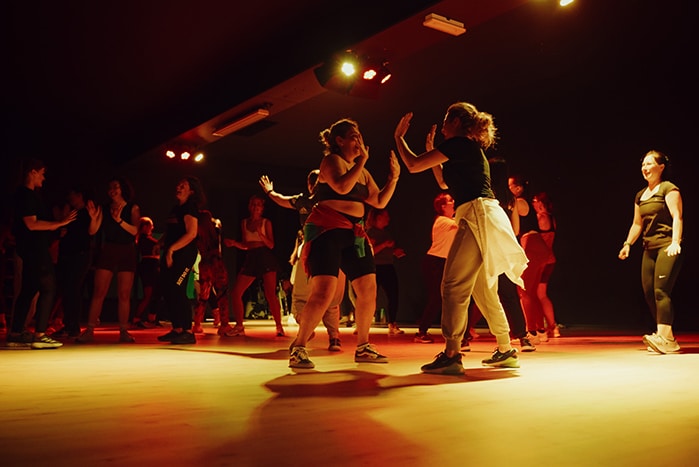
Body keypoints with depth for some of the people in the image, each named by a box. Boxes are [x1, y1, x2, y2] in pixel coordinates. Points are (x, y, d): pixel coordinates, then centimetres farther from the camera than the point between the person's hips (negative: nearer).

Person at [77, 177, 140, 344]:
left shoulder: (133, 208, 4)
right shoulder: (104, 209, 10)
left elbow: (135, 231, -10)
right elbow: (93, 231, 2)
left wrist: (119, 220, -23)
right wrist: (93, 218, -17)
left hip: (127, 253, -1)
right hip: (107, 251, 1)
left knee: (124, 294, 0)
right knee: (98, 292, -5)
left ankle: (123, 331, 5)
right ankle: (89, 330, -3)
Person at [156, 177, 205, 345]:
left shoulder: (190, 208, -7)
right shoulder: (176, 208, 20)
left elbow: (191, 234, -18)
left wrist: (171, 249, -19)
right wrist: (161, 244, 10)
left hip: (183, 254, -9)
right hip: (171, 254, 9)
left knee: (177, 290, -14)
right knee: (167, 290, 6)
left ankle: (188, 332, -10)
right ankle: (177, 329, 13)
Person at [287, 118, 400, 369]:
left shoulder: (361, 171, 20)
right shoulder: (331, 160, -3)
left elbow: (380, 202, 18)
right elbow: (341, 187, -23)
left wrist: (393, 178, 6)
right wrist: (362, 161, -14)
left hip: (353, 234, 8)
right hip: (327, 230, -8)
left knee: (369, 289, 5)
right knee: (324, 291, -20)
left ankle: (363, 348, 18)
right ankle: (298, 348, -9)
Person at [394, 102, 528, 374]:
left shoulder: (459, 143, -3)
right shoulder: (470, 149, 25)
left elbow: (413, 165, -5)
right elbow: (445, 181, 37)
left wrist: (398, 136, 10)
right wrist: (431, 149, 33)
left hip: (479, 215, -10)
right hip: (483, 219, 10)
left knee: (454, 285, -13)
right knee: (484, 290, 14)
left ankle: (451, 355, -18)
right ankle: (506, 351, 20)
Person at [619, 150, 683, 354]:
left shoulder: (669, 189, -4)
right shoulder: (641, 195, 18)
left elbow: (677, 217, -14)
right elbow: (637, 224, 24)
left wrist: (675, 242, -25)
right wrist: (628, 243, 15)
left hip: (667, 246, -8)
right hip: (649, 248, 8)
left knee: (661, 290, -19)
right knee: (649, 292, 3)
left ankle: (664, 337, -22)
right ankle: (665, 339, 9)